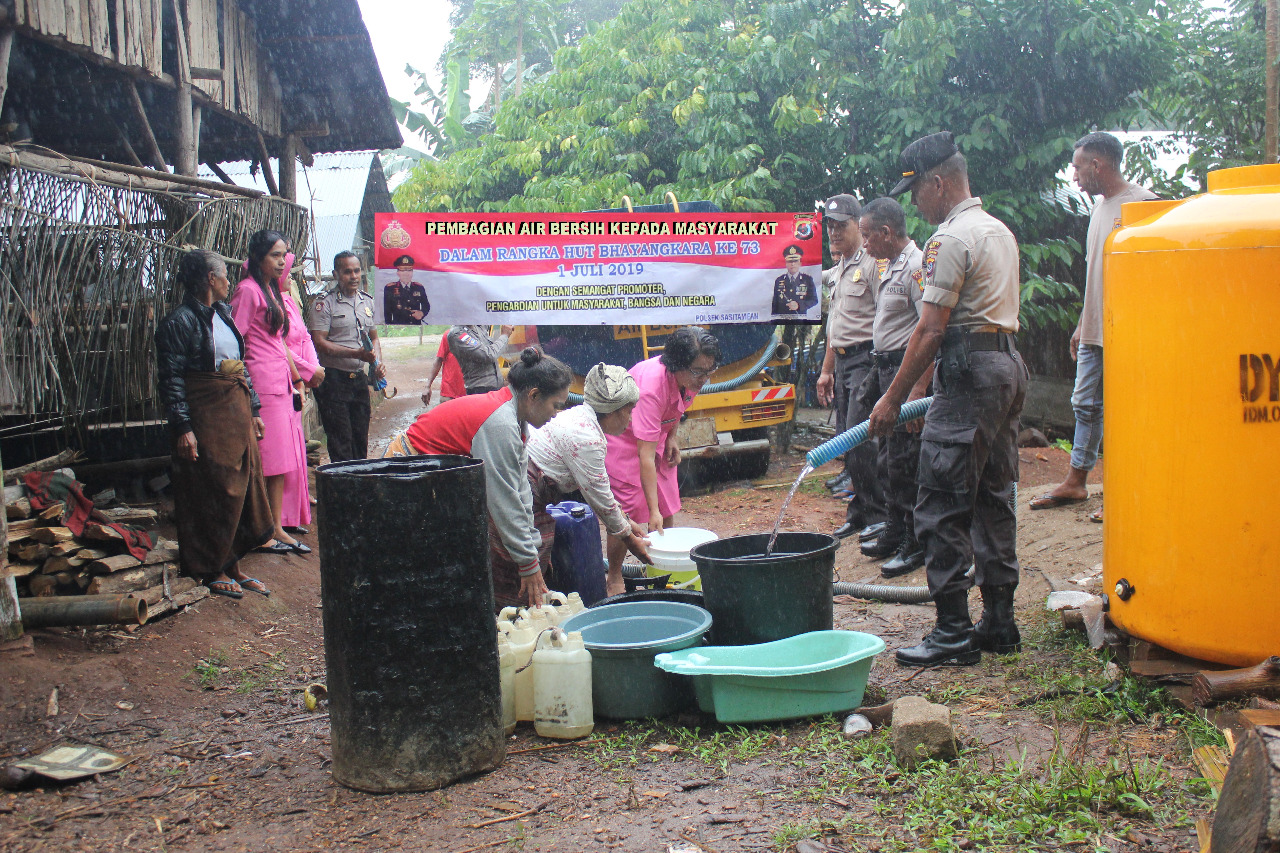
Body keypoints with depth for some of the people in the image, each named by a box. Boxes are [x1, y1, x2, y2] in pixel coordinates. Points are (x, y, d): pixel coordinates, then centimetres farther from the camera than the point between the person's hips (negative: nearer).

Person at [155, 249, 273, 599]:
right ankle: (212, 572, 9)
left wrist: (253, 409, 16)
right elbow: (172, 380, -14)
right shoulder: (179, 322, -10)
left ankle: (232, 566, 19)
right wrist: (183, 427, -20)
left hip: (237, 413, 8)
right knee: (212, 494, -2)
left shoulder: (223, 313, 15)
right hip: (206, 417, -8)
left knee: (242, 489, 9)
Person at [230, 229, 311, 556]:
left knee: (281, 462, 8)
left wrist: (296, 379, 20)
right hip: (261, 384, -9)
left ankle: (277, 529, 12)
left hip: (281, 385, 9)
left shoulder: (272, 291, 19)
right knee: (264, 462, -6)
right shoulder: (247, 290, -9)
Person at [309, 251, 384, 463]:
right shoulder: (325, 303, -7)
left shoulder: (367, 301, 13)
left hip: (359, 377, 6)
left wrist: (378, 362, 2)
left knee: (361, 440, 10)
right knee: (340, 443, -4)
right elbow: (319, 342, -14)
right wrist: (356, 353, -21)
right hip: (333, 379, -6)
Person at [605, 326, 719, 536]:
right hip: (623, 439, -7)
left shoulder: (692, 378, -17)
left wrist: (672, 437, -1)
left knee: (667, 513, 7)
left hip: (657, 436, 7)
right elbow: (646, 456, -40)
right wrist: (653, 510, -41)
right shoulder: (651, 387, -39)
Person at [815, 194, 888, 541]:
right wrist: (827, 369, 24)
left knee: (860, 439, -13)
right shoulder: (840, 270, 20)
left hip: (866, 359, -9)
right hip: (843, 361, 9)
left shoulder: (871, 264, -10)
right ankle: (859, 512, 17)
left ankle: (879, 515, -3)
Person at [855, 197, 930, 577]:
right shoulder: (890, 267, 16)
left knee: (904, 461, -7)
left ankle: (916, 545, 3)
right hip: (885, 369, 10)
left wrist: (918, 389, -26)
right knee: (888, 457, 16)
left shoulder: (916, 265, -16)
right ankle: (895, 532, 28)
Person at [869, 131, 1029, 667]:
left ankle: (954, 632, -3)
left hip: (969, 373, -10)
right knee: (993, 501, 14)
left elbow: (931, 329, -16)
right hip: (1007, 366, 10)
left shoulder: (951, 237, -12)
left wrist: (893, 398, -11)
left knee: (942, 507, -6)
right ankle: (999, 623, 20)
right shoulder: (1000, 230, 18)